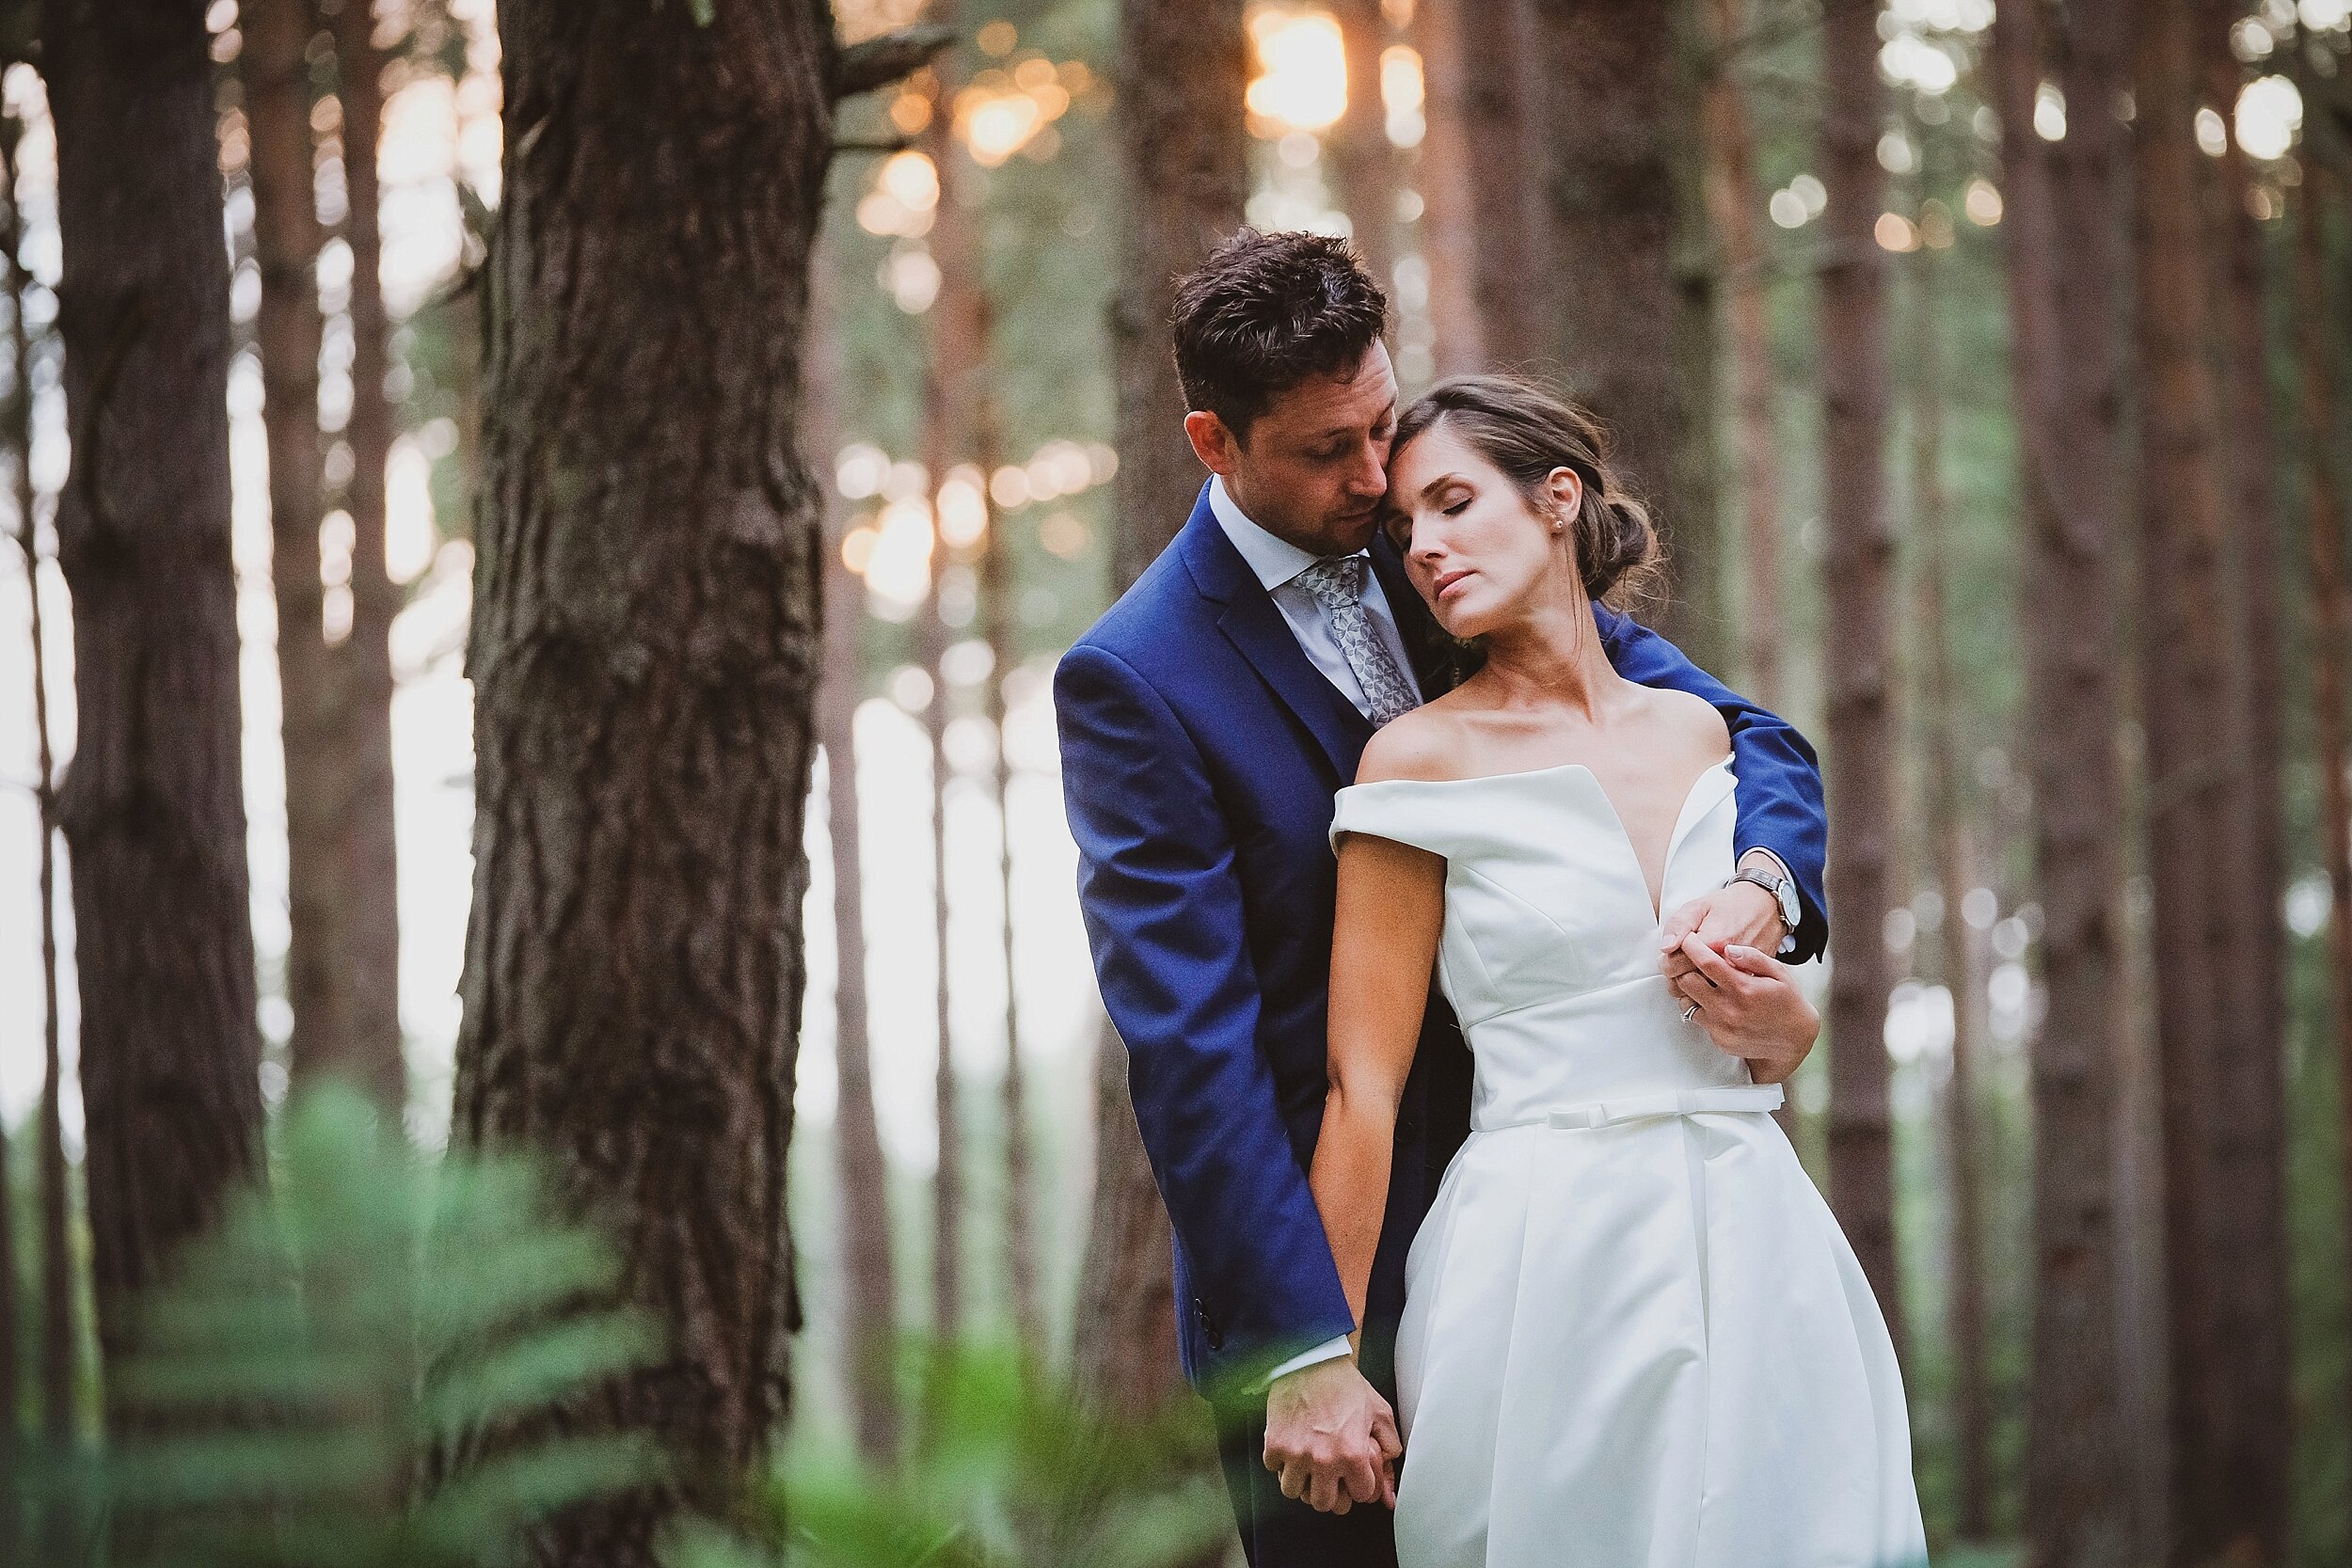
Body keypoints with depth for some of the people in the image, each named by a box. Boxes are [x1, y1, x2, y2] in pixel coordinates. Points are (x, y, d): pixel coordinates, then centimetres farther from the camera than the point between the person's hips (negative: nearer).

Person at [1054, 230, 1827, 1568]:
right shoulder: (1133, 680, -11)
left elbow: (1757, 742, 7)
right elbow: (1189, 1045, -15)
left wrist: (1765, 886, -18)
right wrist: (1300, 1355, -21)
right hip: (1336, 1264, -5)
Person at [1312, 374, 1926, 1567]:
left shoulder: (1698, 732, 11)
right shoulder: (1422, 758, -3)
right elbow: (1363, 1081, -6)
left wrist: (1785, 1016, -1)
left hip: (1754, 1244, 4)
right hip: (1543, 1255, -4)